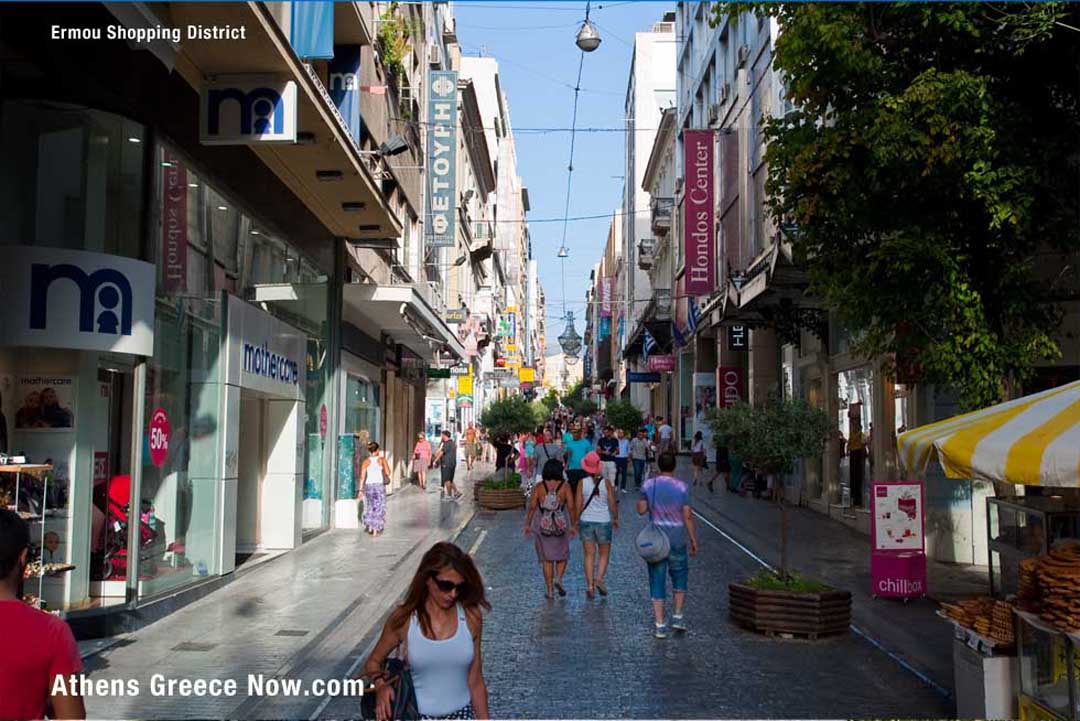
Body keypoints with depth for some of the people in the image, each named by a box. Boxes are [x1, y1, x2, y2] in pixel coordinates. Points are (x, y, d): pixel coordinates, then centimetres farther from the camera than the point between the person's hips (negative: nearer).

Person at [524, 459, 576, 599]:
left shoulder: (538, 487, -5)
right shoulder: (565, 486, -6)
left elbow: (532, 506, -8)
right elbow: (571, 507, -9)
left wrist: (527, 524, 1)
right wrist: (573, 525, 0)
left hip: (542, 526, 1)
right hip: (561, 525, -1)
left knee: (547, 559, 10)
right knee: (562, 555, 18)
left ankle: (550, 590, 10)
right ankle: (558, 579, -4)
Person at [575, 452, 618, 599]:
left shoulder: (582, 483, -6)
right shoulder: (606, 482, -7)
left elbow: (578, 505, -4)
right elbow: (613, 503, -4)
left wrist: (576, 521, 8)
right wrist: (616, 518, 10)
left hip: (586, 521, 1)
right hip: (604, 521, -1)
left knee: (589, 555, 8)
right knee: (604, 554, 14)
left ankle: (589, 585, 5)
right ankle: (599, 578, -5)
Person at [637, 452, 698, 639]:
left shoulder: (648, 485, -5)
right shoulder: (681, 487, -8)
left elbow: (641, 509, 0)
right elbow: (688, 516, -7)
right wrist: (694, 540, 1)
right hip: (677, 539, -1)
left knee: (657, 580, 5)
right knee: (679, 576, 20)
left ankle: (660, 625, 6)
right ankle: (678, 617, 18)